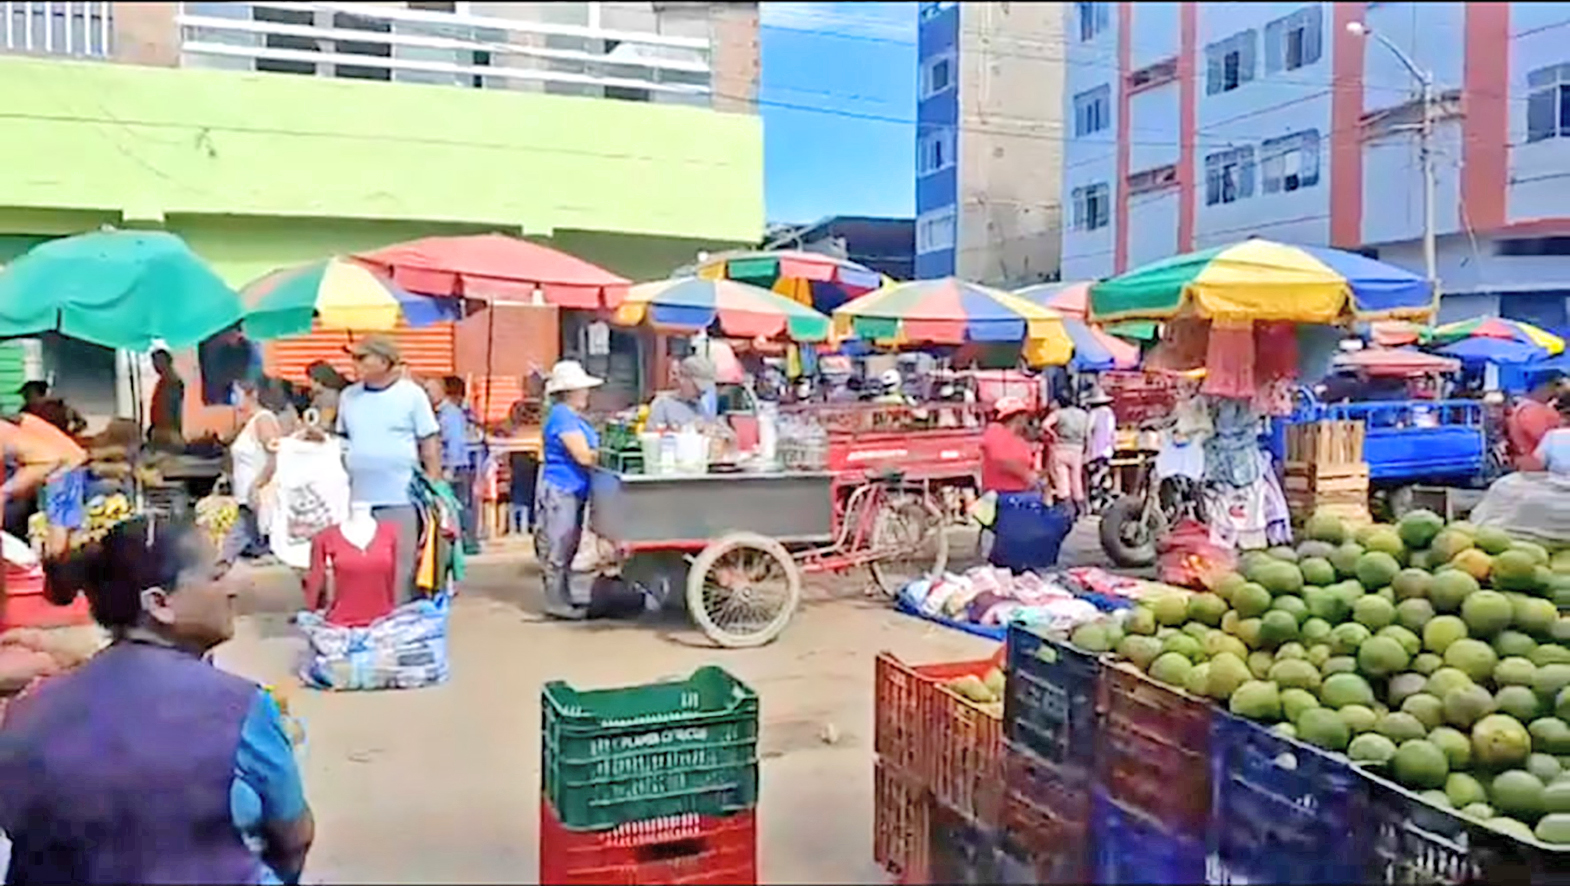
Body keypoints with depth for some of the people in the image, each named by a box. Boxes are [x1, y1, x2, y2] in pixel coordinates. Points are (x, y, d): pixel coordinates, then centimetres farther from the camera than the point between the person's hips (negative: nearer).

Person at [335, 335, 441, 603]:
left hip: (401, 498, -4)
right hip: (358, 498, 4)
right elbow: (342, 440, 19)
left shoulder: (411, 394, -4)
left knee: (402, 567, 0)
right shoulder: (348, 396, 9)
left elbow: (430, 443, -2)